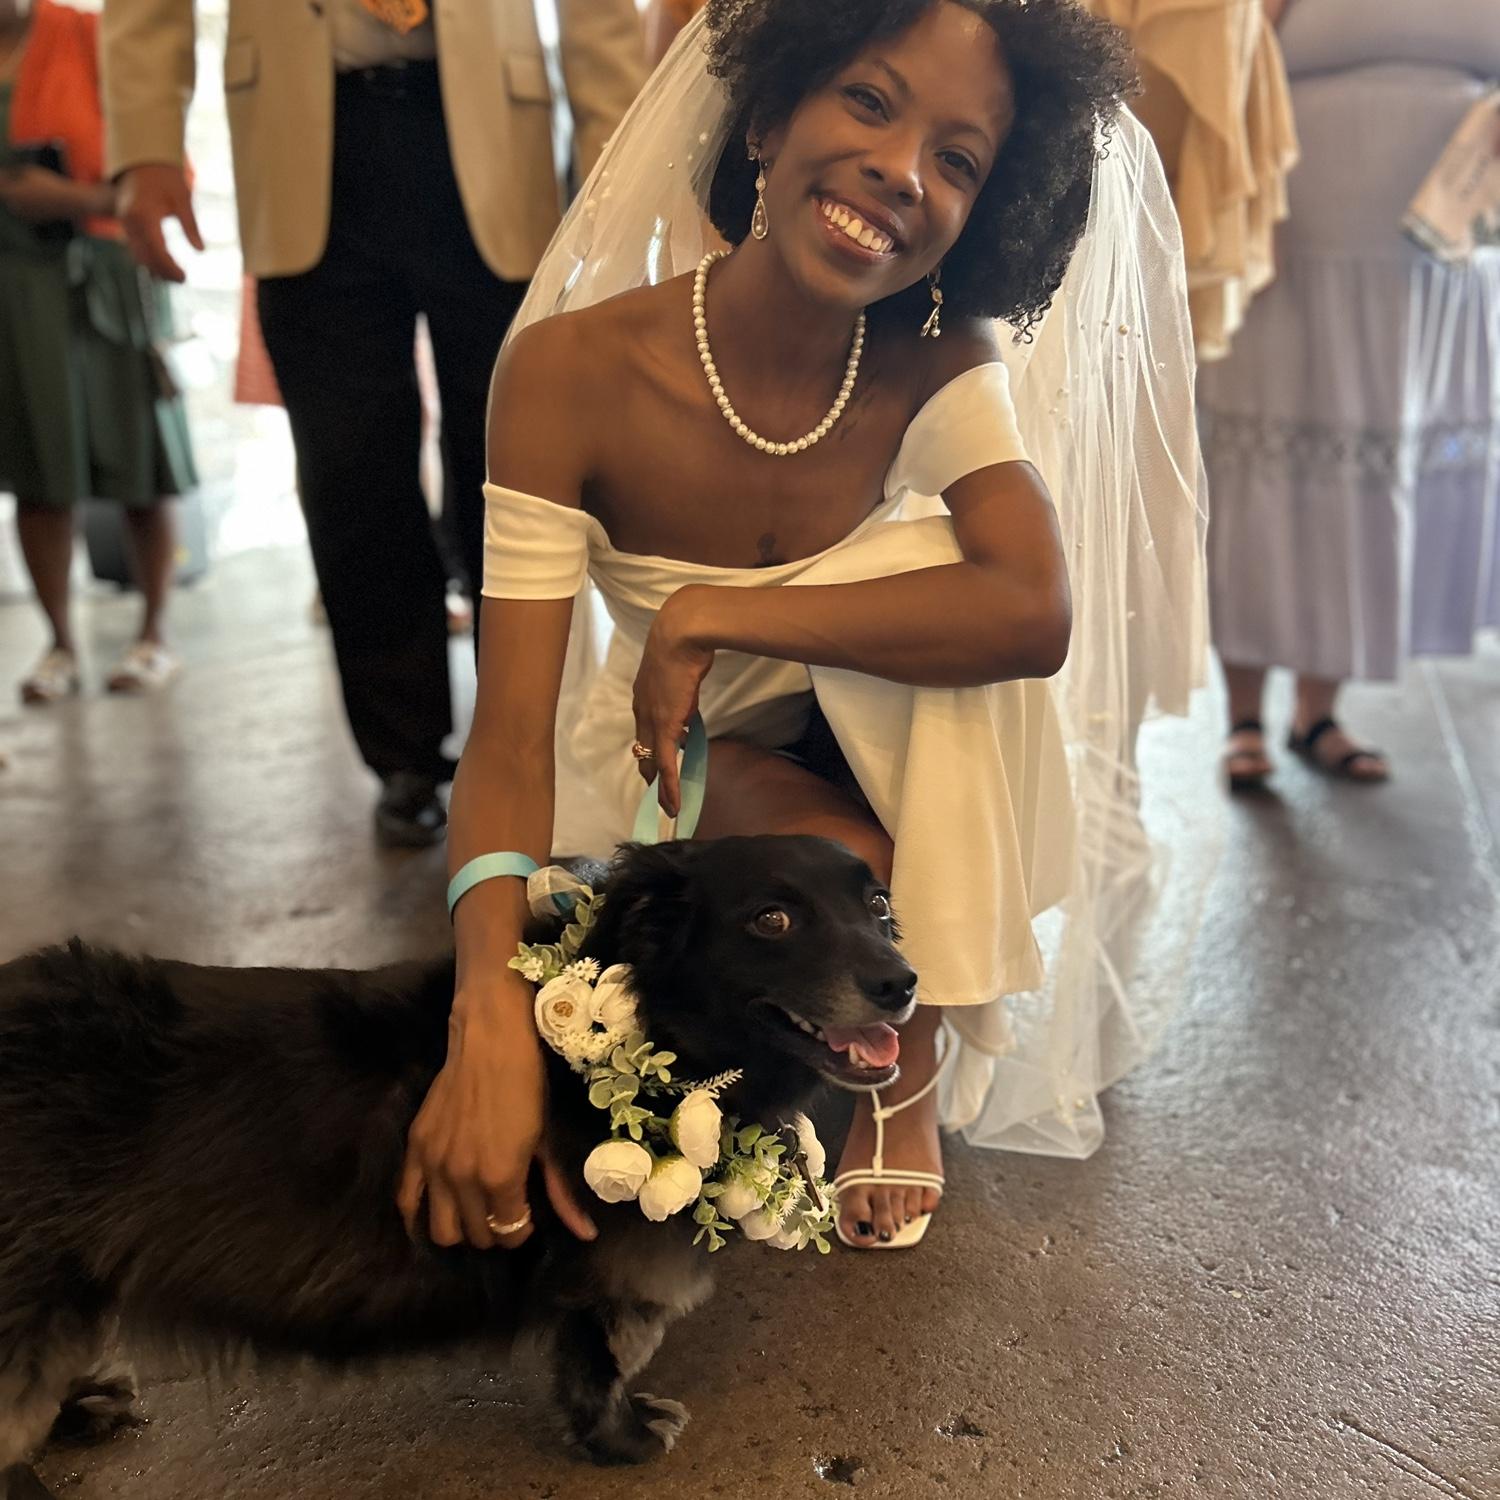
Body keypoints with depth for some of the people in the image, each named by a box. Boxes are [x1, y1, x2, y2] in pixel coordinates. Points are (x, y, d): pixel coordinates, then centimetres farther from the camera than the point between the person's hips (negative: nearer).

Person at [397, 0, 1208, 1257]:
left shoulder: (943, 365, -15)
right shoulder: (575, 370, -23)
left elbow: (1038, 613, -34)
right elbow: (510, 735, -27)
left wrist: (712, 614, -35)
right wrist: (491, 1014, -42)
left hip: (884, 762, 3)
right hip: (689, 771, -2)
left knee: (924, 569, -29)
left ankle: (912, 1063, -12)